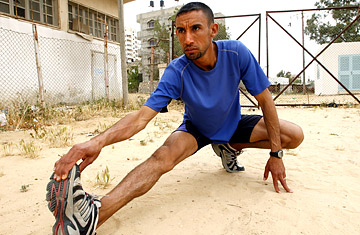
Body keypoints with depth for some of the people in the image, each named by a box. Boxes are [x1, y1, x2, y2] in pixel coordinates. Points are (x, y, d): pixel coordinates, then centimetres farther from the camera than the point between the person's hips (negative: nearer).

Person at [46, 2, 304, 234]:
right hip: (196, 129, -2)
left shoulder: (236, 53, -26)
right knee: (163, 156, -33)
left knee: (295, 135, -13)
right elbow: (142, 116, -36)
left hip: (234, 124, 3)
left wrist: (276, 154, -20)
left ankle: (230, 147, 3)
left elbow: (266, 100, -18)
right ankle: (94, 214, -47)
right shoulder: (176, 72, -28)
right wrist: (98, 141, -54)